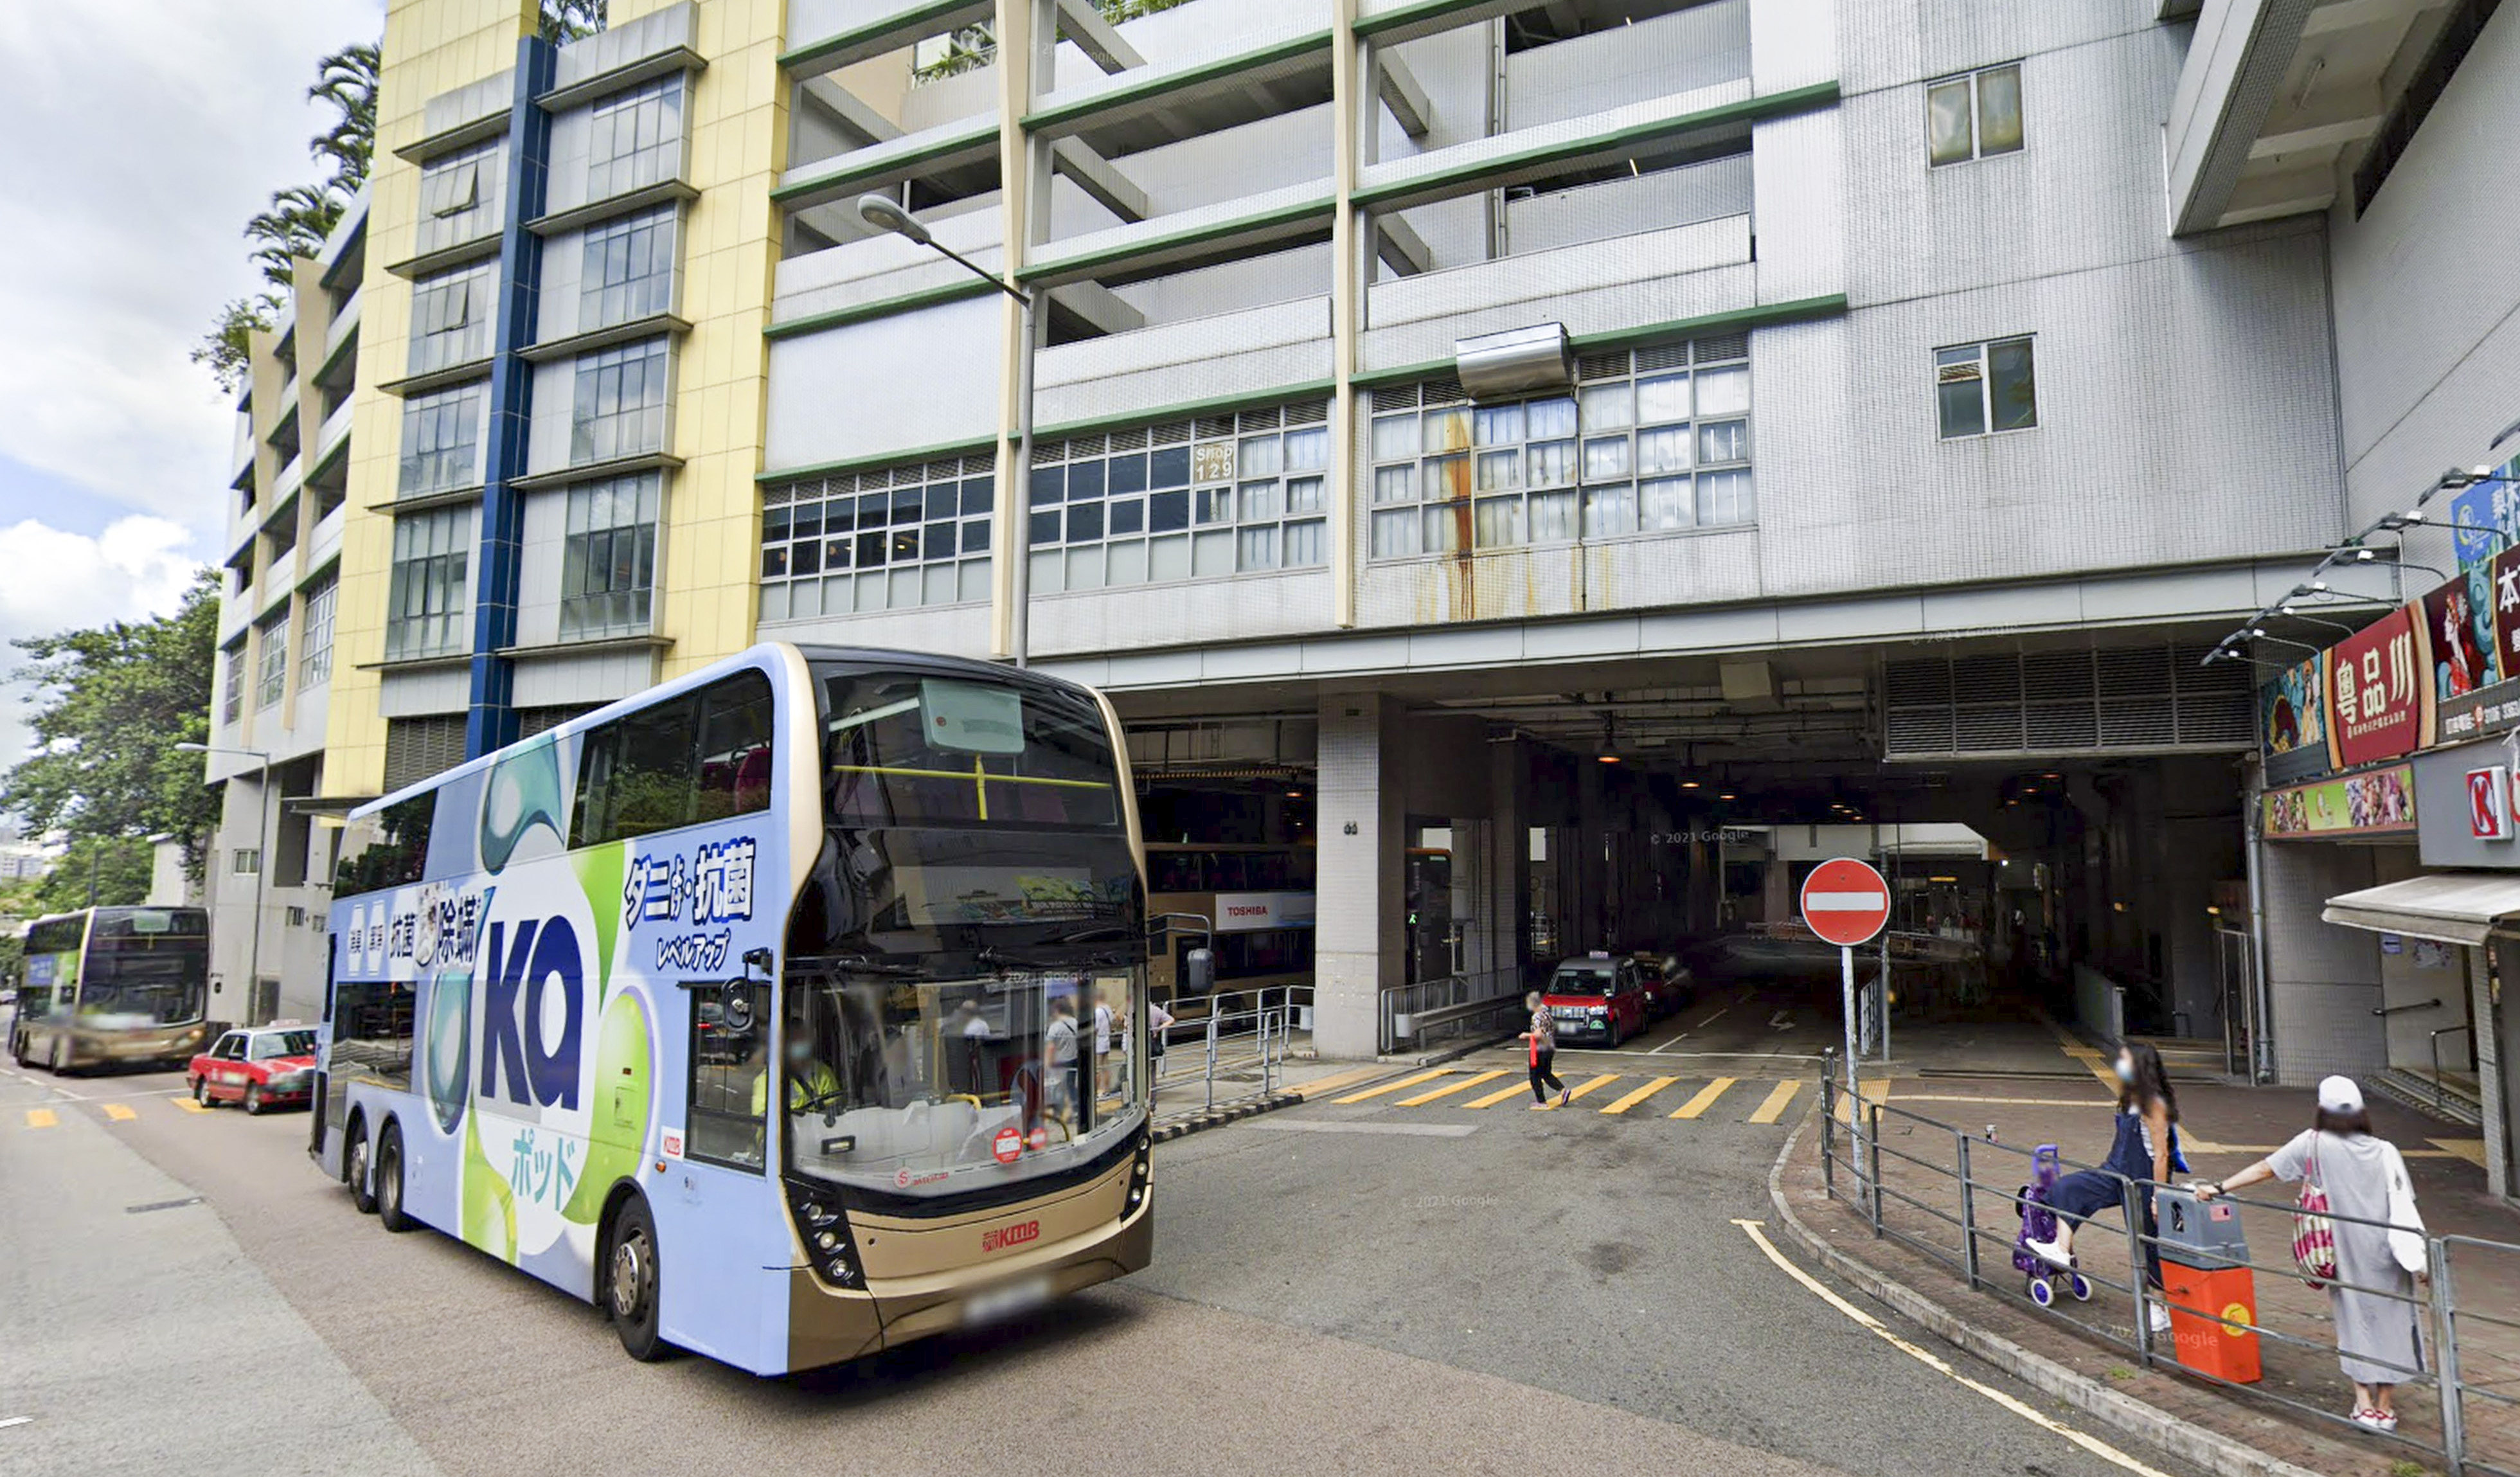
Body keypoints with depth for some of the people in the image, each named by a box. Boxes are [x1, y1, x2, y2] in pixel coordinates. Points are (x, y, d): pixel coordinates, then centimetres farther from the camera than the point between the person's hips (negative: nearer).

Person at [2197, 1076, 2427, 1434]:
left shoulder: (2314, 1143, -5)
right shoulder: (2385, 1152, -5)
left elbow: (2265, 1168, -4)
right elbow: (2405, 1211, -4)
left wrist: (2219, 1188, 3)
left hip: (2345, 1253, 0)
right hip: (2386, 1255, 1)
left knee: (2354, 1320, 13)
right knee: (2389, 1320, 11)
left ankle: (2364, 1404, 15)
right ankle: (2385, 1407, 18)